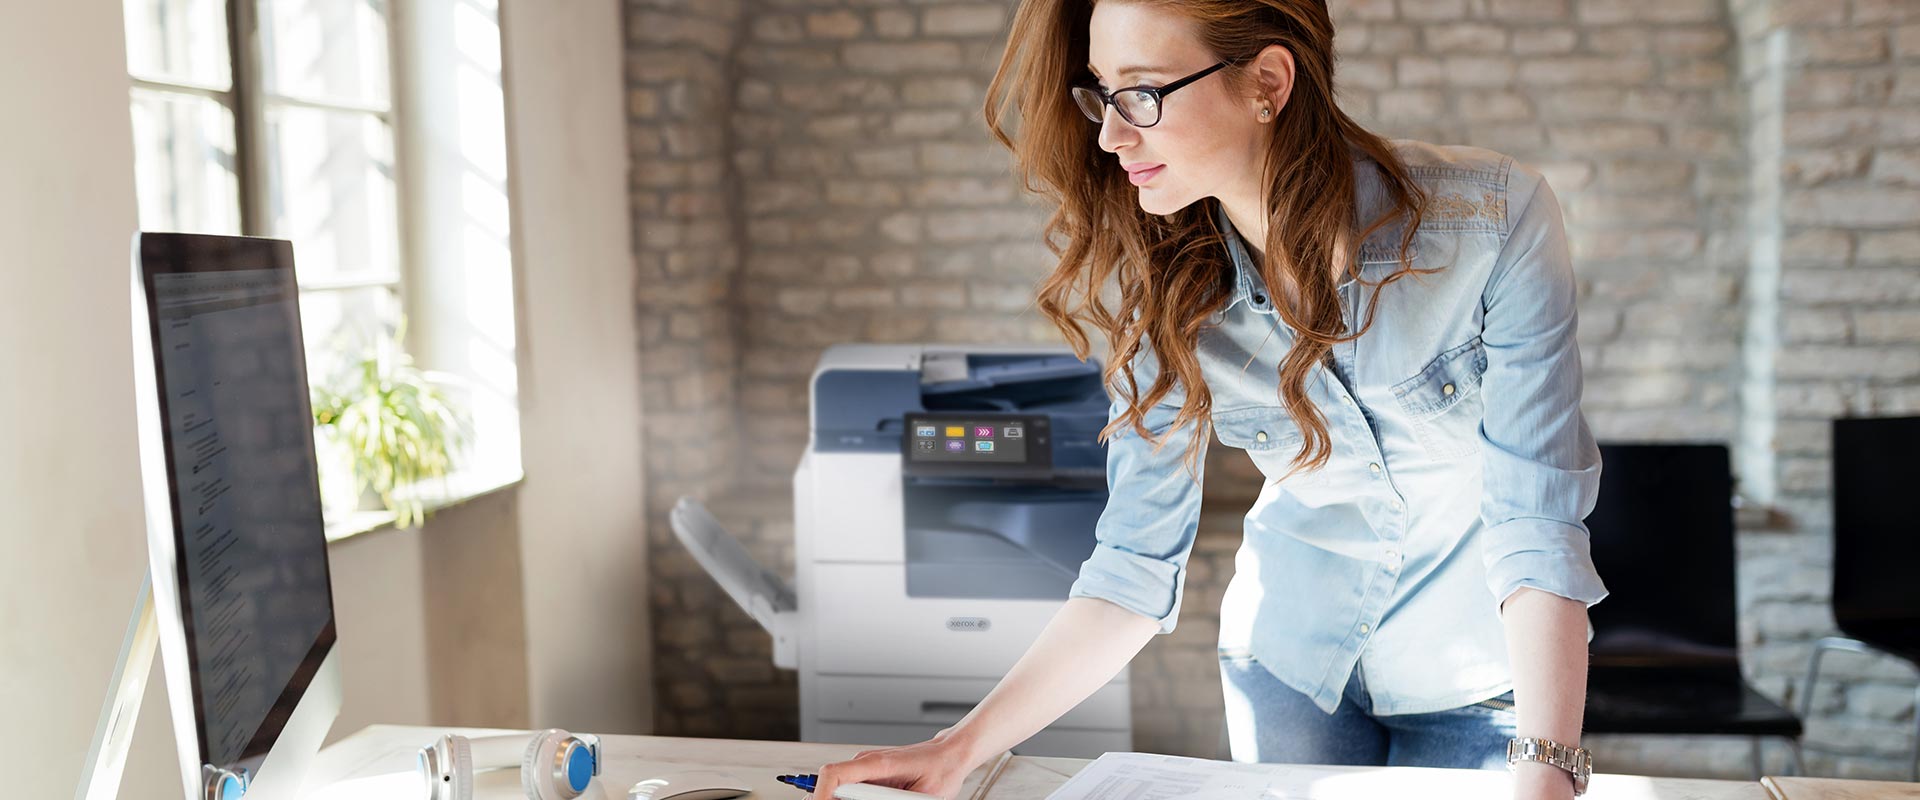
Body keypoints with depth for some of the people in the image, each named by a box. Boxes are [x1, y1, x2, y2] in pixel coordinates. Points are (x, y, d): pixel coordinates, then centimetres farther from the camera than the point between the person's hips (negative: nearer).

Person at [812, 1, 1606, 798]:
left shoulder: (1494, 220, -25)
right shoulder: (1165, 287, -16)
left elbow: (1534, 518, -23)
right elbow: (1136, 563, -13)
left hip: (1482, 666, -2)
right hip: (1290, 652, 2)